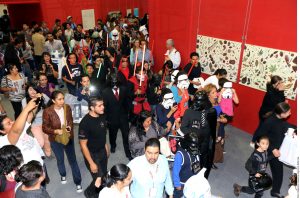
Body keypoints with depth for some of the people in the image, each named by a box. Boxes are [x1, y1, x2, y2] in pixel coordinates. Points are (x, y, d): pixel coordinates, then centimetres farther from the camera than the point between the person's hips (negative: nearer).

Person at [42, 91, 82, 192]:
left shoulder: (67, 107, -13)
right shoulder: (47, 111, -22)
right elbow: (45, 128, -14)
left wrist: (70, 126, -17)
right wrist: (56, 131, -29)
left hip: (69, 138, 1)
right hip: (56, 140, -1)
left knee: (73, 160, 9)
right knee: (60, 160, 23)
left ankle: (78, 182, 23)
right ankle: (63, 175, 52)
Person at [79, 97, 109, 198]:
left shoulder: (102, 116, -8)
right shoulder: (85, 122, -28)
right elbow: (83, 145, -22)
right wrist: (91, 163, -19)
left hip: (102, 151, 6)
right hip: (92, 154, -6)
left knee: (104, 175, 17)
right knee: (99, 179, 1)